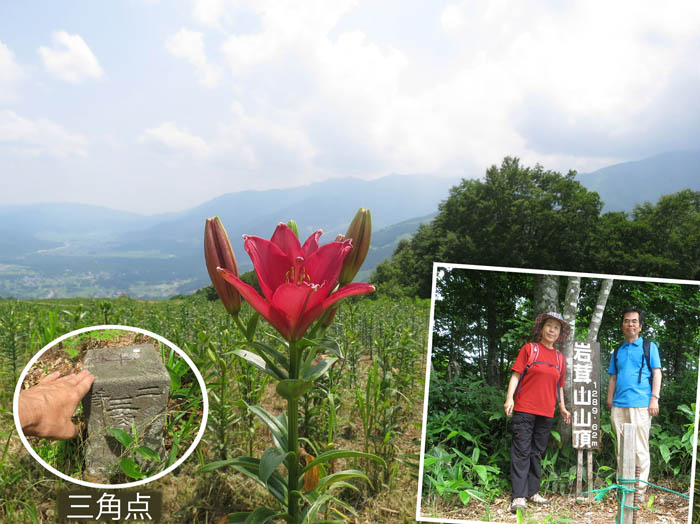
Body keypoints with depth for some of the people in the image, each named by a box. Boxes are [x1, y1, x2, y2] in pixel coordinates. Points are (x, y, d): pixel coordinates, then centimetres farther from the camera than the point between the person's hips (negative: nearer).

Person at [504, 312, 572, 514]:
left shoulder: (560, 358, 14)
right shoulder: (529, 349, 1)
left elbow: (559, 385, 21)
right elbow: (516, 374, -3)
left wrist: (562, 407, 16)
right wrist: (509, 397, -14)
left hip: (546, 413, 5)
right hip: (525, 409, -5)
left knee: (537, 452, 11)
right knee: (521, 451, -6)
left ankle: (533, 492, 19)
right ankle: (519, 496, -7)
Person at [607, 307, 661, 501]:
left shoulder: (649, 347, 8)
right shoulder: (618, 352, 19)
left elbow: (656, 373, 2)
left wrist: (654, 398, -9)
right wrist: (610, 401, 11)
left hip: (640, 405, -4)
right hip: (619, 406, 4)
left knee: (640, 449, -5)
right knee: (622, 449, 7)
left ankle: (640, 490, 1)